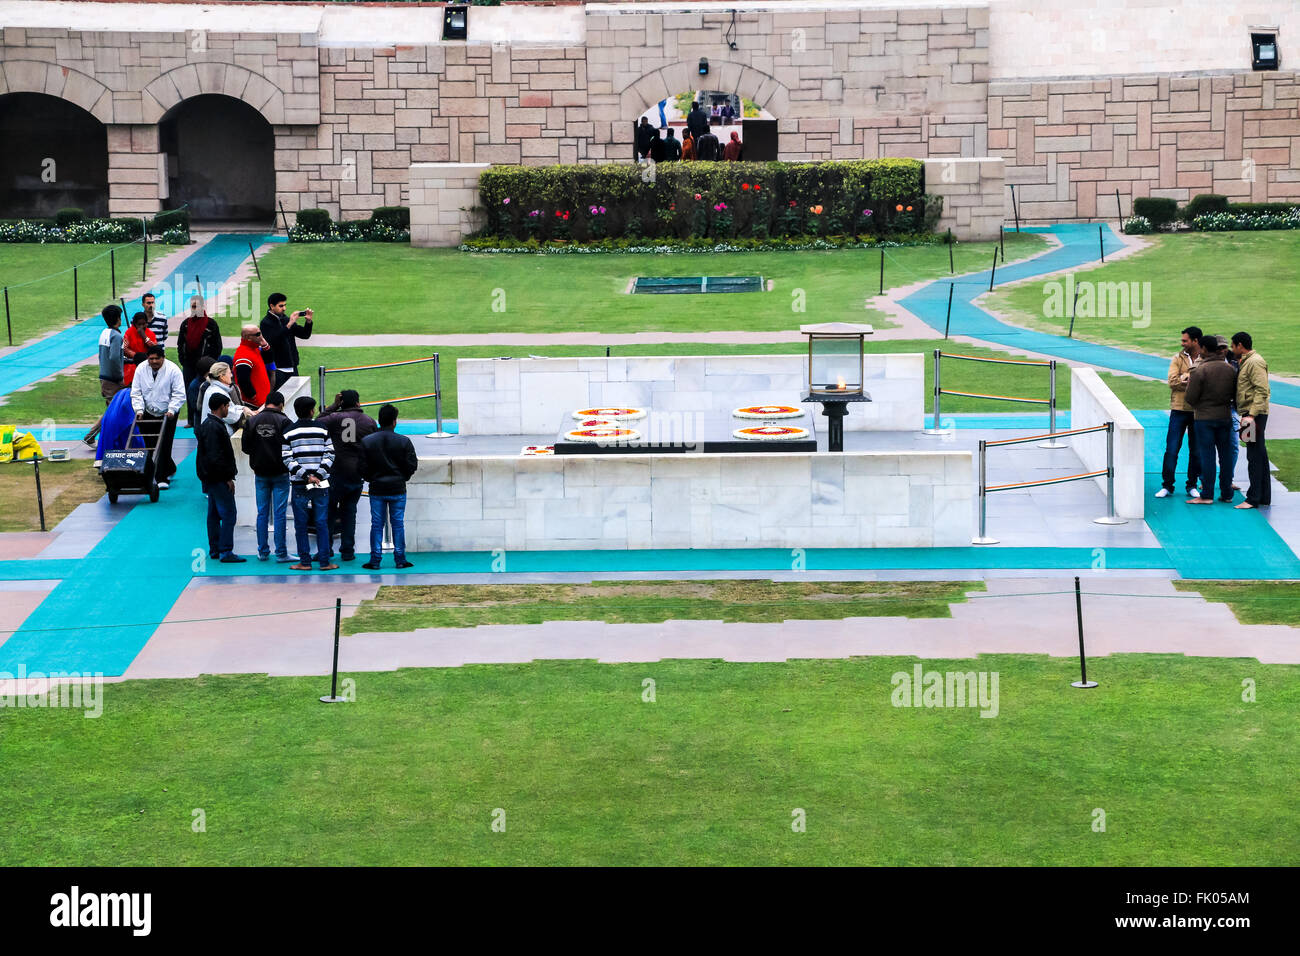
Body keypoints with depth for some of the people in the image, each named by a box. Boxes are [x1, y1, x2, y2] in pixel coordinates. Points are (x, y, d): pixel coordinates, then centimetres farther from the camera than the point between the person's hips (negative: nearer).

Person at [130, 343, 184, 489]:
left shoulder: (173, 370, -12)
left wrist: (171, 410, -22)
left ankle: (162, 478, -3)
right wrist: (139, 409, -11)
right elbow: (136, 392, 1)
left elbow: (179, 394, -11)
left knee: (164, 445, -8)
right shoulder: (141, 369, -3)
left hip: (167, 415, -4)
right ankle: (170, 470, 28)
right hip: (148, 414, 4)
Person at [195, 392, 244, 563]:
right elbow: (215, 457, -23)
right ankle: (225, 552, -12)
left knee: (214, 515, 15)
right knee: (228, 514, -10)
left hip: (211, 478, 11)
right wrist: (228, 477, -18)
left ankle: (214, 550, 21)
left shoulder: (206, 425, 15)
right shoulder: (214, 427, -18)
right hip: (219, 478, -11)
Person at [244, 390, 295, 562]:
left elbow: (246, 447, 1)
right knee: (279, 513, -1)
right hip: (280, 473, -3)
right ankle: (281, 553, 0)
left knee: (262, 513, 10)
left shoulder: (252, 421, 0)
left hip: (260, 474, 3)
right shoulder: (283, 421, -11)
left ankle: (262, 551, 13)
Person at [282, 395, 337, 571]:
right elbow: (329, 455, -2)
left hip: (299, 485, -1)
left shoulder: (288, 433, 0)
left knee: (301, 524, 6)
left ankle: (305, 562, 6)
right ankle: (324, 562, 6)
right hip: (321, 485, 1)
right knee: (322, 523, 6)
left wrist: (306, 476, -9)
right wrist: (317, 475, -7)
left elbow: (288, 460, -7)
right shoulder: (322, 430, 3)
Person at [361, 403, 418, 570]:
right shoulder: (404, 441, -7)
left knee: (376, 524, 6)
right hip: (397, 489, -1)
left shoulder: (367, 441, -4)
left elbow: (363, 466, -2)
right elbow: (412, 465, -4)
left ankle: (375, 560, 5)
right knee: (398, 523, 6)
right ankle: (400, 559, 7)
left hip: (376, 489, 1)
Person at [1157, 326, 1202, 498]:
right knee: (1171, 449, 0)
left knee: (1196, 451, 7)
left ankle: (1192, 485, 18)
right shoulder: (1178, 359, 4)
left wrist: (1185, 378, -18)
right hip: (1179, 409, 0)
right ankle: (1167, 485, 8)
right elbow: (1172, 381, -8)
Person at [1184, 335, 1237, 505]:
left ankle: (1207, 495, 0)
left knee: (1207, 455, -1)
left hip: (1205, 418, -5)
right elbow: (1235, 394, 10)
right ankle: (1227, 493, 15)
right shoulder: (1230, 369, 3)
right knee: (1225, 455, 10)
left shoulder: (1199, 371, -14)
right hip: (1225, 417, 5)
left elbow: (1190, 399, -12)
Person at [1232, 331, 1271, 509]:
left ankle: (1254, 499, -8)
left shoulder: (1255, 362, -13)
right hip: (1251, 413, 10)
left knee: (1254, 456, -9)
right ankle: (1264, 497, 19)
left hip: (1255, 414, -10)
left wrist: (1252, 414, -25)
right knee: (1259, 455, 13)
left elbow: (1262, 391, -21)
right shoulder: (1245, 362, 18)